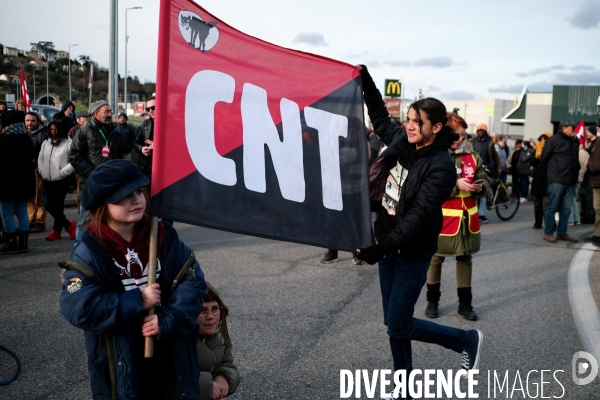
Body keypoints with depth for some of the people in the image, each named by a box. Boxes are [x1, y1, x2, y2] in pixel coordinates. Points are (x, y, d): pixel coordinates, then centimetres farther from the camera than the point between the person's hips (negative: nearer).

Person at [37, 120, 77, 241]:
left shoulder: (68, 143, -7)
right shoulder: (45, 143, 12)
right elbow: (40, 159, 20)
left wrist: (61, 173, -14)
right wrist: (42, 172, 7)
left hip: (61, 180, -6)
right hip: (47, 180, 6)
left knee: (58, 206, -2)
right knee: (48, 205, 0)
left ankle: (56, 230, 15)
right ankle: (69, 225, 16)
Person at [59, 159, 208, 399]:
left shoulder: (163, 236, -4)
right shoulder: (88, 252, -13)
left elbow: (193, 282, -7)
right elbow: (78, 308, -23)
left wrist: (168, 319, -21)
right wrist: (137, 301, -20)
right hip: (119, 362, -3)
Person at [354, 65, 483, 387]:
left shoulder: (441, 166, -19)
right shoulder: (402, 143, 1)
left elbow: (419, 214, -27)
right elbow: (379, 117, 19)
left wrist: (382, 248, -33)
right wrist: (365, 79, 14)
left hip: (412, 252, -7)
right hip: (389, 243, 7)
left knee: (399, 325, -1)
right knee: (392, 322, 13)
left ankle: (467, 340, 21)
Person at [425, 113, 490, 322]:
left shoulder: (472, 156, 6)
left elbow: (485, 181, 9)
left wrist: (480, 186, -13)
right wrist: (455, 185, -24)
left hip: (467, 217, 4)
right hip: (442, 218, -4)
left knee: (465, 259, 11)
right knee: (436, 258, 7)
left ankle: (465, 303, 23)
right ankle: (432, 300, 24)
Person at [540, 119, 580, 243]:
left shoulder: (575, 141, 12)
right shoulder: (553, 140, -5)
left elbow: (577, 157, 19)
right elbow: (543, 159, -4)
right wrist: (552, 168, 5)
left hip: (570, 181, 6)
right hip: (556, 180, -6)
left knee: (566, 208, 10)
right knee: (552, 207, 0)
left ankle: (562, 232, 18)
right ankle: (548, 233, 7)